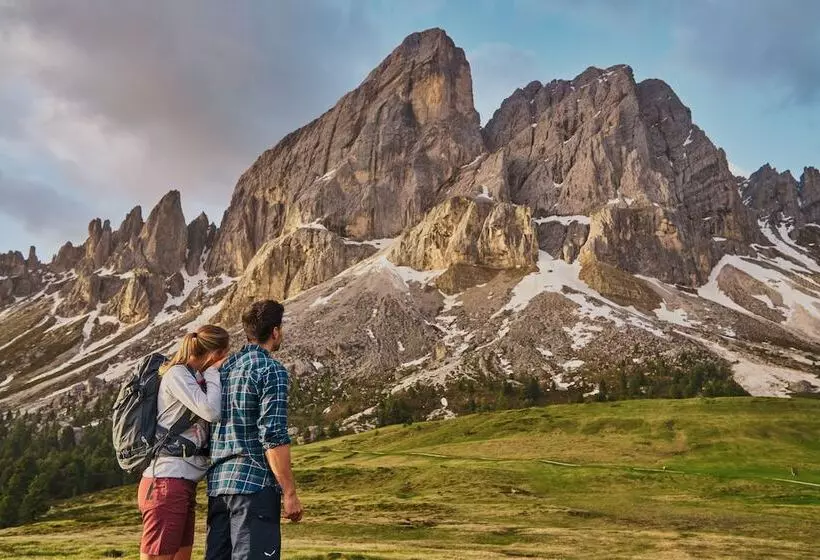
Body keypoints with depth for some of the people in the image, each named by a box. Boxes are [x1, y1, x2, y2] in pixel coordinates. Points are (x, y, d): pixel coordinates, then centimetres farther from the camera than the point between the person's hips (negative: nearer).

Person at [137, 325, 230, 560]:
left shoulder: (194, 377, 18)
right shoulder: (176, 373, -8)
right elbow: (211, 412, -20)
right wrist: (213, 373, -6)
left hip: (184, 484, 9)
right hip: (166, 483, -9)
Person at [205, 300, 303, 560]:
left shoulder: (224, 368, 13)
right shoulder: (271, 370, -10)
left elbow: (211, 426, 17)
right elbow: (273, 436, -17)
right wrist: (289, 493, -13)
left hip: (218, 483, 8)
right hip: (254, 483, -8)